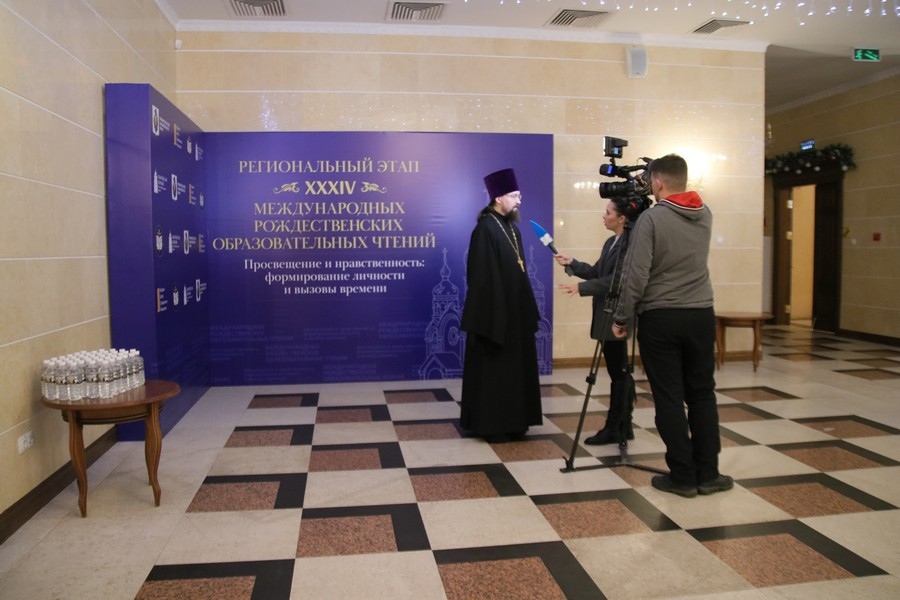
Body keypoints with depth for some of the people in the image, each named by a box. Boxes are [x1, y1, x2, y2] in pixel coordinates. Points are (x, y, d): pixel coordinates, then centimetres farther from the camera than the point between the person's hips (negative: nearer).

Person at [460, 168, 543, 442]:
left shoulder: (512, 227, 10)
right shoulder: (485, 229, -16)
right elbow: (482, 276, -19)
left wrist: (526, 308, 14)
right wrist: (491, 315, -20)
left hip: (515, 310, 9)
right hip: (493, 312, -9)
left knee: (514, 366, 14)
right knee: (492, 369, 1)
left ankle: (511, 421, 26)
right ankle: (489, 424, 13)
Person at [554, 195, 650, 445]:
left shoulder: (631, 244, -17)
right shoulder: (611, 242, 13)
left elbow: (616, 281, -22)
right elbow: (596, 272, 17)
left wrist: (581, 287, -21)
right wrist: (571, 263, 10)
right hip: (606, 314, 10)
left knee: (618, 371, 0)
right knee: (619, 371, 14)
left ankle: (614, 428, 10)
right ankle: (623, 426, 23)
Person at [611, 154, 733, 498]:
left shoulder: (651, 218, -11)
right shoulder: (705, 215, 7)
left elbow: (636, 275, -16)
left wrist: (621, 318, -6)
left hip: (660, 318, -5)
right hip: (701, 315, 5)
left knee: (669, 398, 2)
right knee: (702, 394, 12)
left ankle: (682, 477, 8)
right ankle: (708, 474, 17)